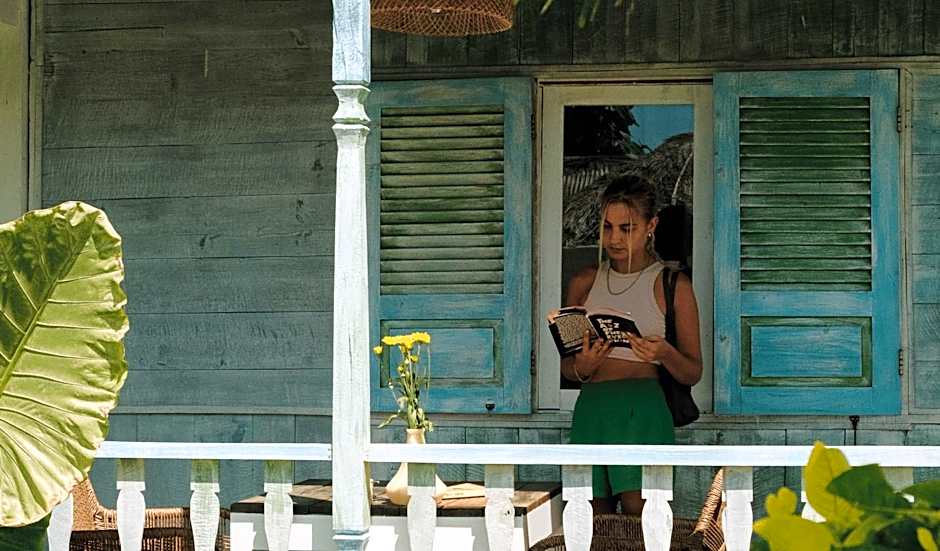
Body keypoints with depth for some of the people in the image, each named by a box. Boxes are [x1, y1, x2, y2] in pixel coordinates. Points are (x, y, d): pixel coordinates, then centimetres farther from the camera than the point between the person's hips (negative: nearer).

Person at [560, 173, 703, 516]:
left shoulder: (673, 285, 5)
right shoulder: (584, 282, 15)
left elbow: (693, 373, 5)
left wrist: (664, 354, -15)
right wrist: (582, 367, -4)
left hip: (643, 409, -4)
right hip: (590, 408, 4)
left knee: (639, 517, -18)